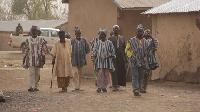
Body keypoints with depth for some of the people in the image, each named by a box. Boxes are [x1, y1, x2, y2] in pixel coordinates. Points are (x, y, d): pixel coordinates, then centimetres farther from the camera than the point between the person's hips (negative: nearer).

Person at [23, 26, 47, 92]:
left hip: (38, 59, 1)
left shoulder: (41, 39, 6)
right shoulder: (28, 40, 9)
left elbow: (44, 49, 3)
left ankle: (36, 86, 16)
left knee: (37, 74, 6)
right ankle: (31, 87, -16)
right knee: (31, 73, -11)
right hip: (30, 59, -1)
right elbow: (26, 49, 12)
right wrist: (24, 58, 10)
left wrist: (43, 57, -6)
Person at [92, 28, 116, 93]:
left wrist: (109, 56, -14)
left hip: (107, 60, -1)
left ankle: (104, 87, 12)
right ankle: (99, 87, -5)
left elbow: (112, 51, 0)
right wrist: (93, 56, -3)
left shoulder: (109, 43, -2)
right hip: (100, 60, 1)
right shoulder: (98, 43, 6)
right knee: (100, 73, -9)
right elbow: (95, 50, 12)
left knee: (106, 74, 2)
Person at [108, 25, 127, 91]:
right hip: (113, 58, -3)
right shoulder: (110, 38, 2)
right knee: (114, 72, -3)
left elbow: (124, 48, 12)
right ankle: (114, 86, 1)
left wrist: (125, 58, 6)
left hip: (121, 58, 3)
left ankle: (118, 84, 20)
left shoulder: (122, 38, 13)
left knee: (121, 72, 6)